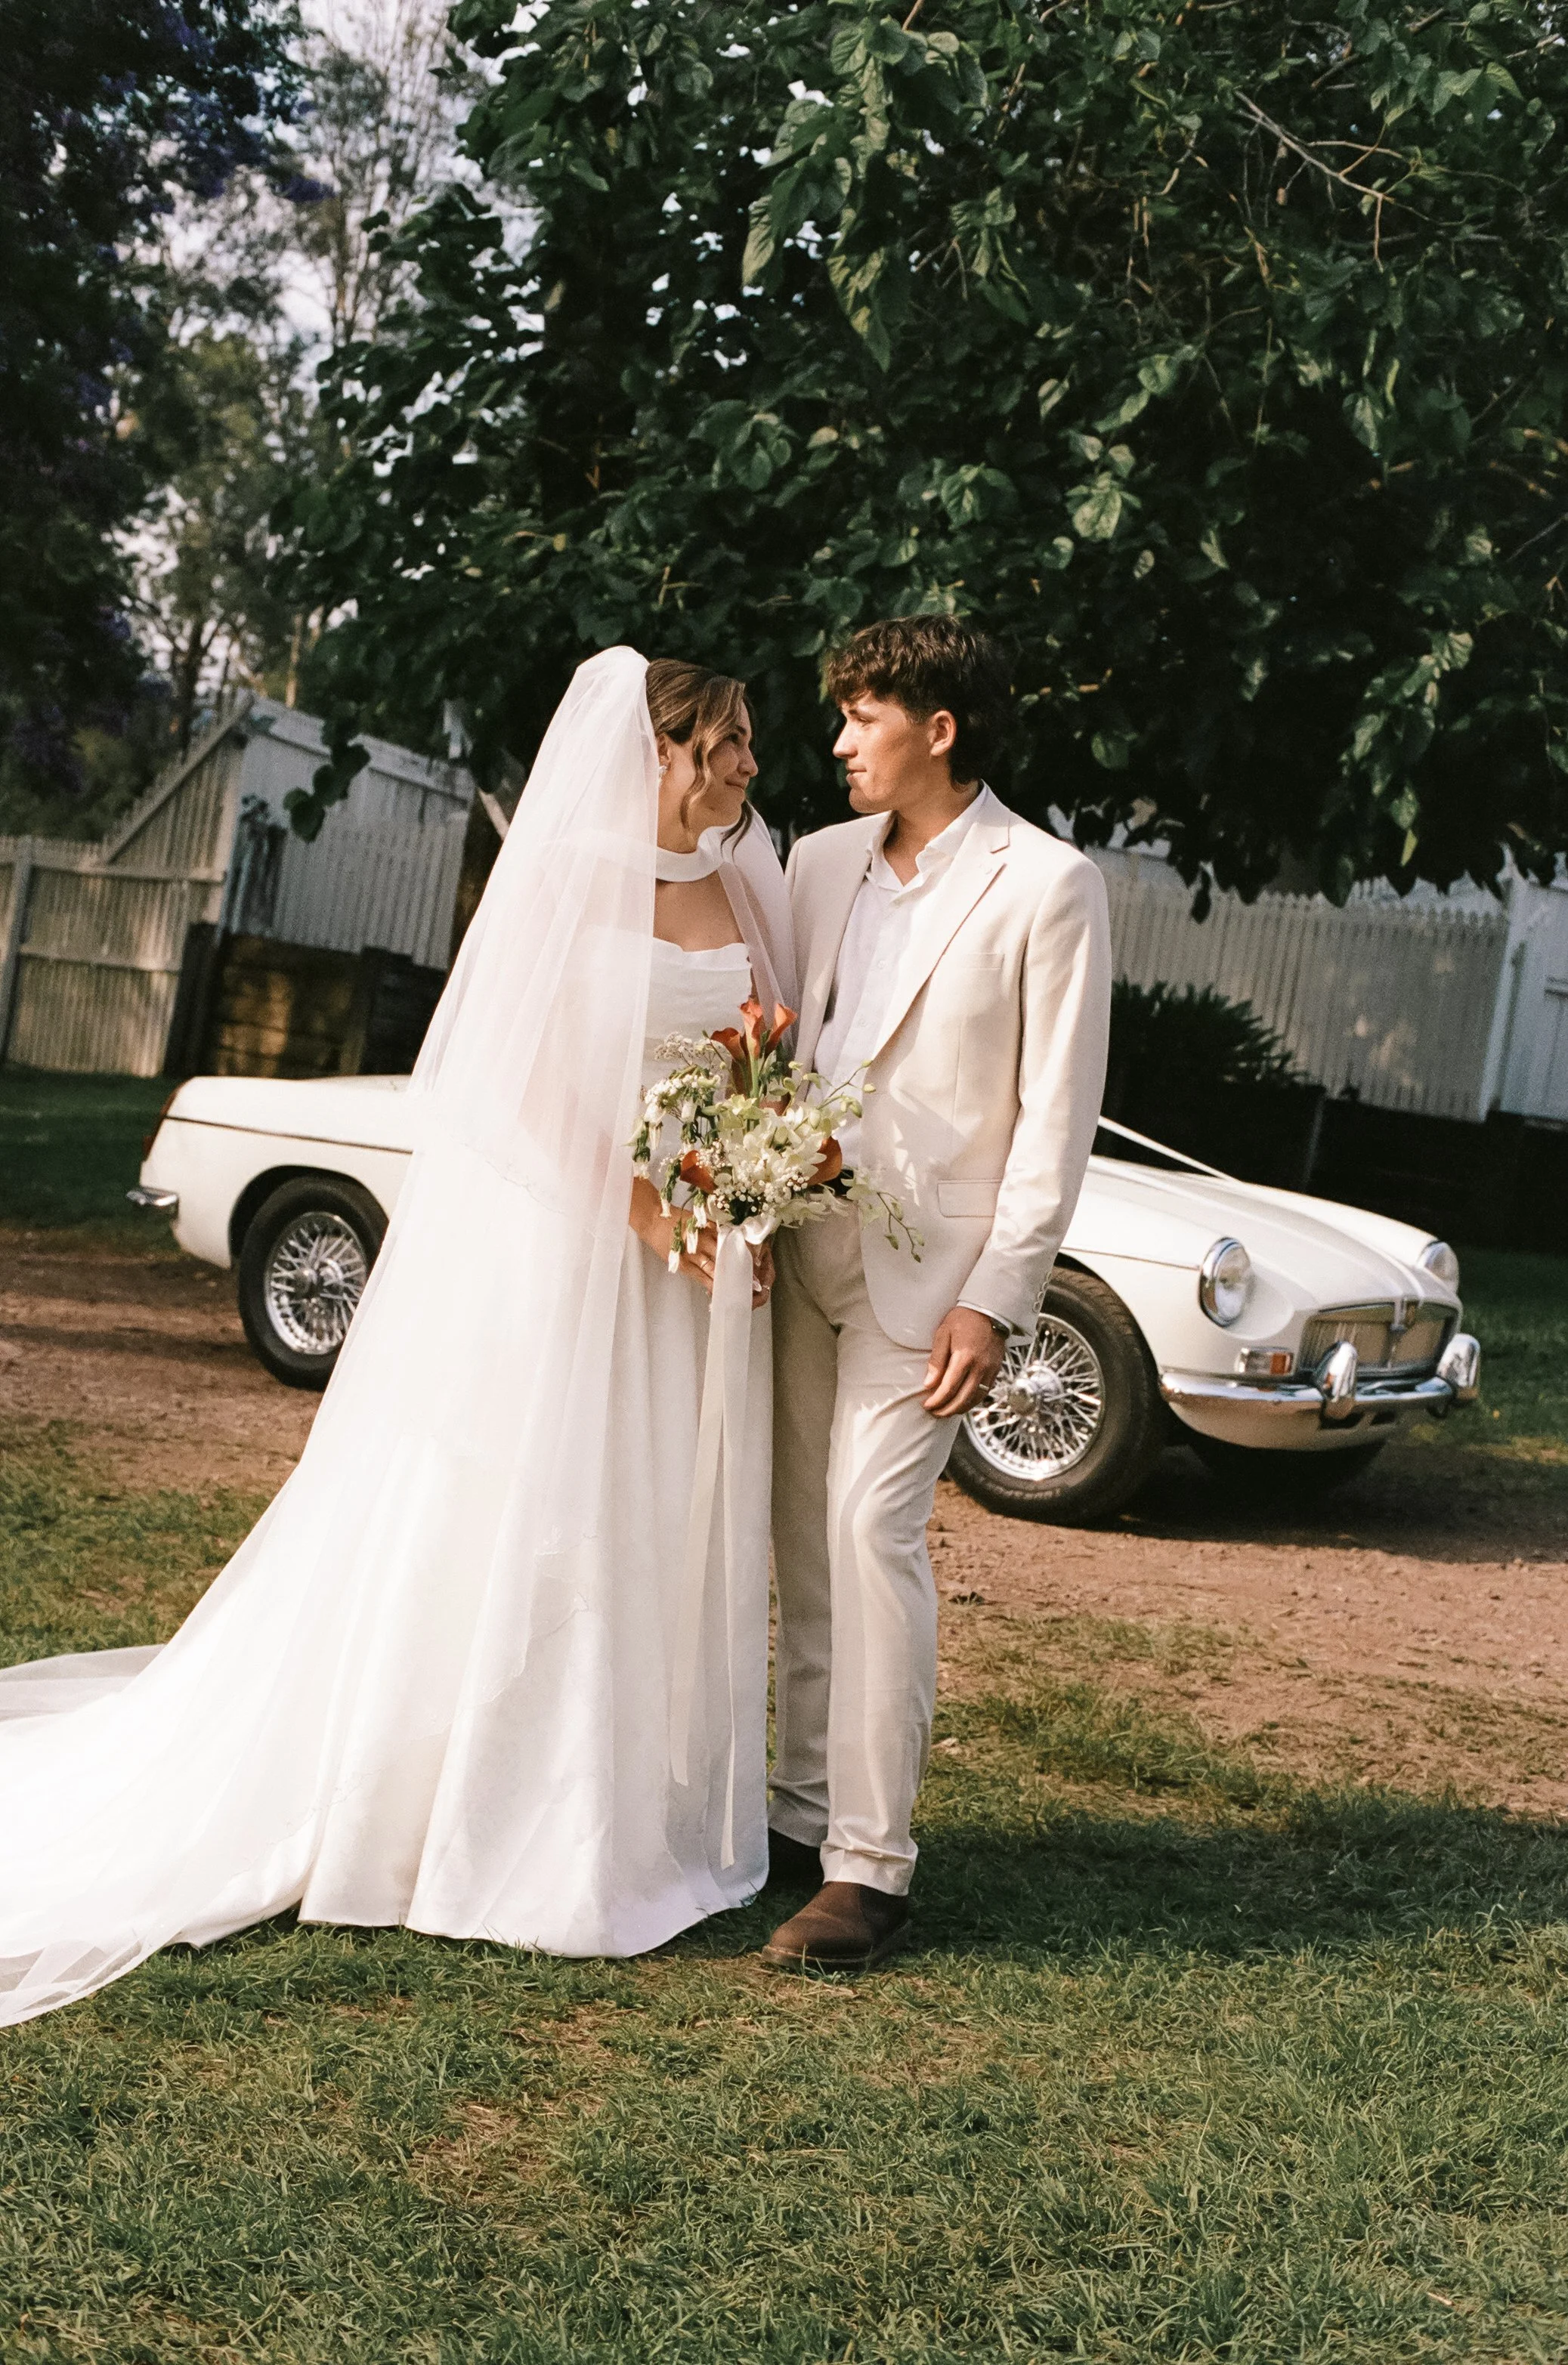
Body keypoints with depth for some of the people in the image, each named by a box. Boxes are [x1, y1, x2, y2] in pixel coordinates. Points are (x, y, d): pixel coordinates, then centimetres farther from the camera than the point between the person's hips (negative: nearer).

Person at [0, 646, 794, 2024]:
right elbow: (543, 1083, -13)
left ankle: (634, 1812, 20)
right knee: (517, 1515, 1)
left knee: (670, 1532, 9)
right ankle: (489, 1824, 12)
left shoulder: (749, 889, 10)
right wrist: (657, 1219, -18)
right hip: (559, 1237, -6)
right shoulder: (569, 876, -8)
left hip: (706, 1255, 6)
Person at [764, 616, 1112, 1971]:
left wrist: (997, 1301, -13)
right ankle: (805, 1817, 20)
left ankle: (870, 1869, -9)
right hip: (800, 1246, 6)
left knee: (872, 1527, -14)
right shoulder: (820, 863, 10)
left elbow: (1059, 1113, -8)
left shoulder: (1048, 887, -7)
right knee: (804, 1541, 9)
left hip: (930, 1263, -6)